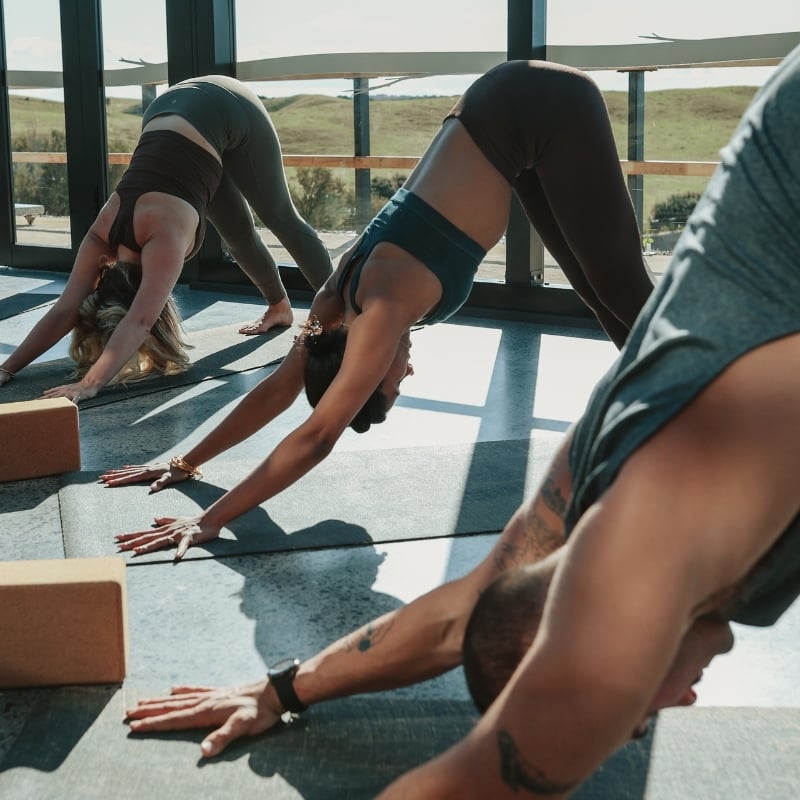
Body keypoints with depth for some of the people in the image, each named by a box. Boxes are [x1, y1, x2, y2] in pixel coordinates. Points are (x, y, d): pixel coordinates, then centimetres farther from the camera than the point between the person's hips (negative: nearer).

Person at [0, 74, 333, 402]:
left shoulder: (165, 236, -35)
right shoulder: (101, 238, -18)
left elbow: (139, 322, -41)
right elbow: (64, 310, -18)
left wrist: (89, 384, -48)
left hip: (226, 110, -5)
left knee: (280, 217, 8)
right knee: (239, 233, 15)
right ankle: (280, 307, 38)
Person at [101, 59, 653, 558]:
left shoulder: (382, 311, -22)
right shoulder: (348, 300, -3)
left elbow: (317, 436, -22)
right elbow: (277, 389, 8)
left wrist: (211, 520, -21)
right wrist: (186, 462, 9)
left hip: (545, 108, -6)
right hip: (510, 117, 6)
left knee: (619, 287, 4)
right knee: (595, 286, 16)